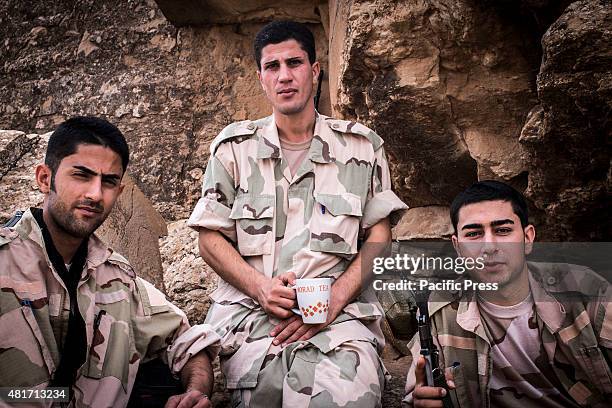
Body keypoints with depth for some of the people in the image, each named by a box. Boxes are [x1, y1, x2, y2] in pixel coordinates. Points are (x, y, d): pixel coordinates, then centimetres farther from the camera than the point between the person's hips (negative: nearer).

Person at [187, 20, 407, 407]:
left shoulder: (363, 146, 12)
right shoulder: (234, 146, 12)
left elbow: (379, 237, 8)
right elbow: (211, 239, 9)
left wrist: (334, 299, -9)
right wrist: (262, 287, -10)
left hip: (338, 314, -1)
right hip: (248, 310, 1)